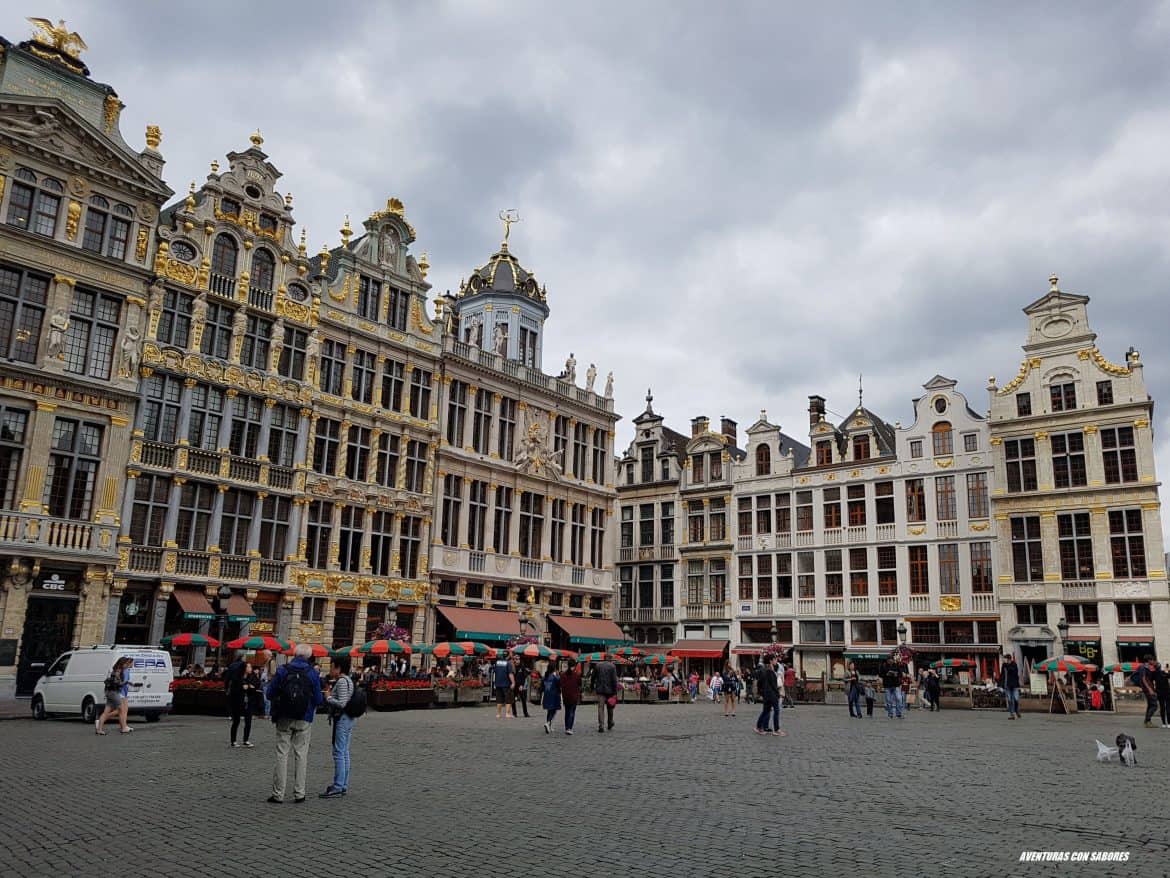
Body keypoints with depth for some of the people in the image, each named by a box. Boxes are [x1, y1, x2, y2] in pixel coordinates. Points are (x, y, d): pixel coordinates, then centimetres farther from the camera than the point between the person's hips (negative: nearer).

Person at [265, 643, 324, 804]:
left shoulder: (282, 670, -4)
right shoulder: (313, 673, -5)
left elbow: (269, 694, -3)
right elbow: (318, 700, -5)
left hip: (284, 719, 0)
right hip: (304, 720, 0)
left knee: (282, 754, 6)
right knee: (301, 755, 8)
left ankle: (278, 794, 7)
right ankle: (299, 793, 9)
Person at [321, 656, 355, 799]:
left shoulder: (342, 681, -16)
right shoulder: (347, 680, 15)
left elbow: (342, 703, -22)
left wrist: (328, 698, -10)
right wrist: (330, 696, 12)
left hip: (342, 719, -10)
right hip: (348, 718, 10)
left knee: (339, 753, -7)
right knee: (344, 753, 13)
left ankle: (337, 787, -4)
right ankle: (343, 785, 19)